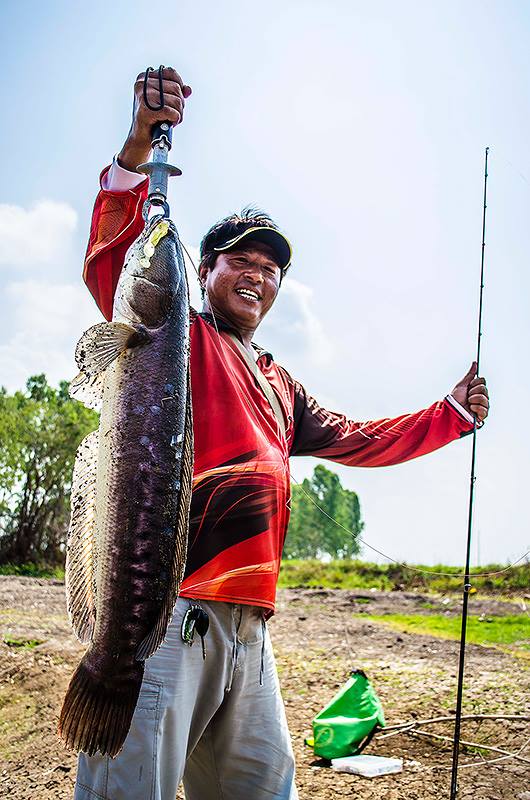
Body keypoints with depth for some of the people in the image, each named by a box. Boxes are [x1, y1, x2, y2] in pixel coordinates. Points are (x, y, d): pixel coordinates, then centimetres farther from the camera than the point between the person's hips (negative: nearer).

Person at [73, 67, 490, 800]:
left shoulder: (282, 387, 25)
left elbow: (358, 441, 32)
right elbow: (109, 264, -12)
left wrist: (452, 414, 27)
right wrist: (137, 148, -25)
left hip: (249, 621, 8)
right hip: (166, 601, -7)